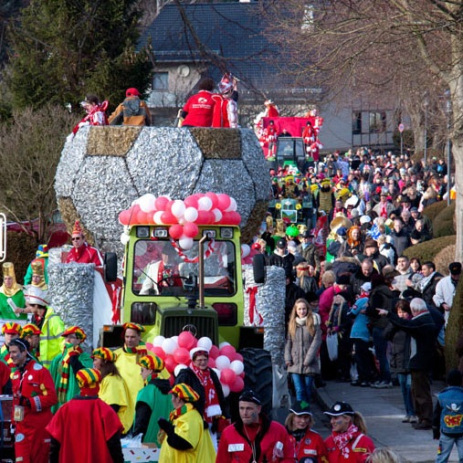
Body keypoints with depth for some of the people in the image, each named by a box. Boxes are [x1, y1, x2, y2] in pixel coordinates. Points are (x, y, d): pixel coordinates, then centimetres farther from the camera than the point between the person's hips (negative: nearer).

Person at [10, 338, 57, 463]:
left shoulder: (40, 371, -8)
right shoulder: (15, 375, 12)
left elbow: (52, 397, -14)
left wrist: (31, 402, -22)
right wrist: (14, 422, 13)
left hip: (39, 424, -5)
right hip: (22, 426, 5)